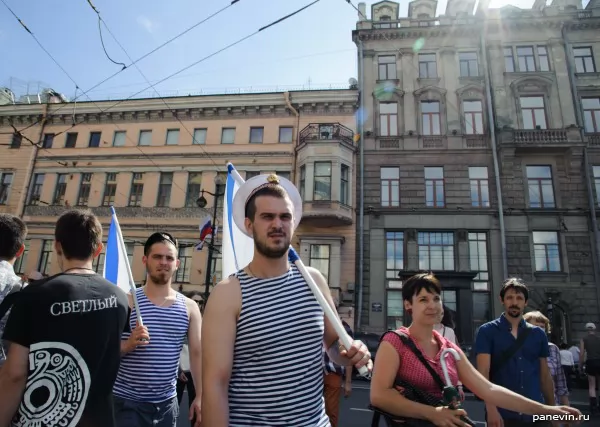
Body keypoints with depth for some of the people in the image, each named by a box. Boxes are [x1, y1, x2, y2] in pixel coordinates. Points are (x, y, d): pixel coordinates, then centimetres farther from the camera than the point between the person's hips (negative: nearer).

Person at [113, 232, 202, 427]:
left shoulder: (189, 307, 0)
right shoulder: (126, 301, -7)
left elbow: (197, 354, 0)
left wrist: (200, 397, -5)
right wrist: (129, 344, -26)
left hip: (167, 403, 3)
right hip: (127, 402, -3)